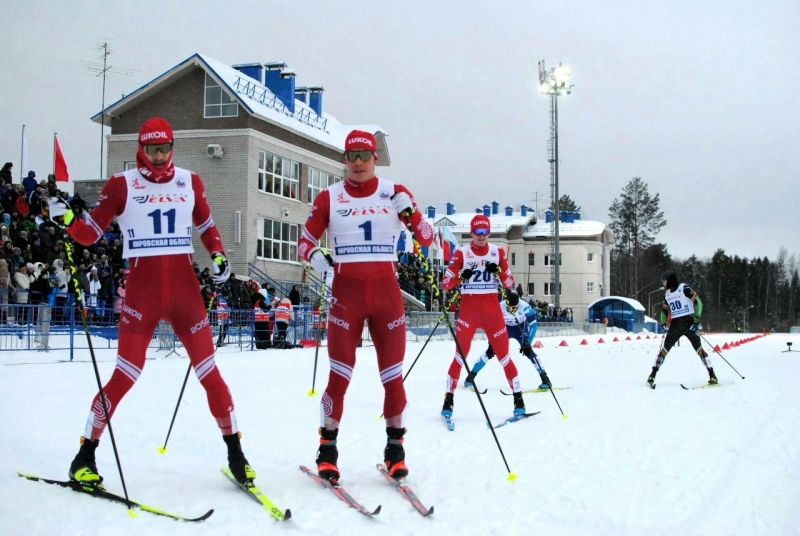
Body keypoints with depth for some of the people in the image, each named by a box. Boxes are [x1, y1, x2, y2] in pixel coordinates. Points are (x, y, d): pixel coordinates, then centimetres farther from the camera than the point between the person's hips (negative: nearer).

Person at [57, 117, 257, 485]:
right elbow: (90, 233, 2)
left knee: (208, 372, 1)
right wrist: (66, 219, -17)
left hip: (185, 288, 2)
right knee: (126, 375, -6)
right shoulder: (122, 185, 1)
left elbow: (206, 226, 21)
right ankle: (85, 455, 10)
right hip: (142, 289, -2)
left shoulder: (190, 182, 9)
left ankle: (235, 452, 13)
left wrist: (218, 256, 3)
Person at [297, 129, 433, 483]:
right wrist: (315, 257, -18)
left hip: (387, 294, 1)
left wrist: (410, 213, -15)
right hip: (346, 294, -1)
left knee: (393, 376, 3)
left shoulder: (394, 193, 4)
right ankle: (327, 450, 10)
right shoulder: (329, 198, 2)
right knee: (339, 376, -3)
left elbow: (427, 240, 4)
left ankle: (395, 449, 17)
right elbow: (304, 242, 5)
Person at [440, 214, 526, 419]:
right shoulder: (462, 253, 0)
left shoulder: (497, 252, 6)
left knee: (503, 354, 1)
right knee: (461, 354, -6)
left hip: (492, 309, 2)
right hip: (468, 308, -1)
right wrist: (462, 276, -21)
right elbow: (447, 283, -3)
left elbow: (509, 283, 5)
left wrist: (498, 271, -13)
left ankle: (518, 399, 8)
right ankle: (449, 399, 0)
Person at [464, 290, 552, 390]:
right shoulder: (500, 308, -29)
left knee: (528, 351, -20)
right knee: (491, 350, -10)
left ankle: (545, 378, -11)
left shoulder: (525, 306, -31)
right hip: (505, 328, 1)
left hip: (521, 328, -1)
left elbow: (533, 324, -24)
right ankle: (471, 376, -1)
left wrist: (527, 343, -28)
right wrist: (492, 344, -24)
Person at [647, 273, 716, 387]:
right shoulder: (667, 294, 13)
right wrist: (663, 323, 15)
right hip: (675, 325, 5)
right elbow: (665, 309, 27)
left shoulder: (684, 288, -7)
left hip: (689, 323, -5)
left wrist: (696, 319, -19)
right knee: (665, 348, -2)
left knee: (698, 349, -9)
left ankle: (712, 375, -5)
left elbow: (698, 302, -12)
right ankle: (653, 374, 1)